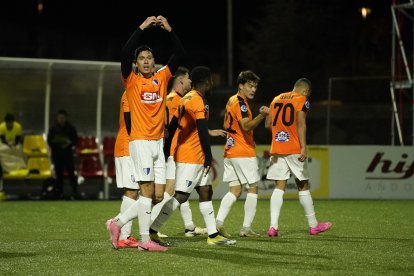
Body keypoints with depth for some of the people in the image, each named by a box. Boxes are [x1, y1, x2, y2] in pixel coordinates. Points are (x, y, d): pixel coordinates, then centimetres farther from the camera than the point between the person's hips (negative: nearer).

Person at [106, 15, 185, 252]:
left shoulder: (162, 78, 10)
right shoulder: (131, 81, -1)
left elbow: (180, 54, 4)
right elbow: (125, 54, -18)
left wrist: (169, 30, -7)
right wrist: (142, 28, -19)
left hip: (158, 142, 6)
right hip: (141, 141, -6)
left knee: (158, 196, 5)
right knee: (148, 190, -10)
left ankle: (118, 223, 17)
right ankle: (145, 240, -5)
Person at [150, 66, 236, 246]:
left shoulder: (186, 99, 15)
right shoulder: (198, 101, -15)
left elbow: (172, 126, 17)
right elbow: (202, 130, -21)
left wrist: (166, 152, 20)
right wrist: (208, 157, -19)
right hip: (190, 158, -10)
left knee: (206, 192, 11)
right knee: (180, 196, -9)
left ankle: (213, 235, 14)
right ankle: (152, 231, -8)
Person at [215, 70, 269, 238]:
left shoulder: (232, 101, 15)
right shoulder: (240, 103, -14)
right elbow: (246, 126, -26)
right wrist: (261, 116, -40)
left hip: (230, 152, 9)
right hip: (243, 153, -9)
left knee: (235, 190, 8)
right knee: (253, 189, 0)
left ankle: (218, 222, -6)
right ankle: (246, 228, -3)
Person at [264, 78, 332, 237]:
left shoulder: (276, 99, 15)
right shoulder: (302, 100, -3)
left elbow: (268, 124, 15)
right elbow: (301, 123, -15)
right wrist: (304, 147, -20)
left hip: (277, 149, 5)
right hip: (294, 150, -5)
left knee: (279, 187, 3)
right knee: (303, 187, 6)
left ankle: (273, 226, -10)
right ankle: (313, 225, 15)